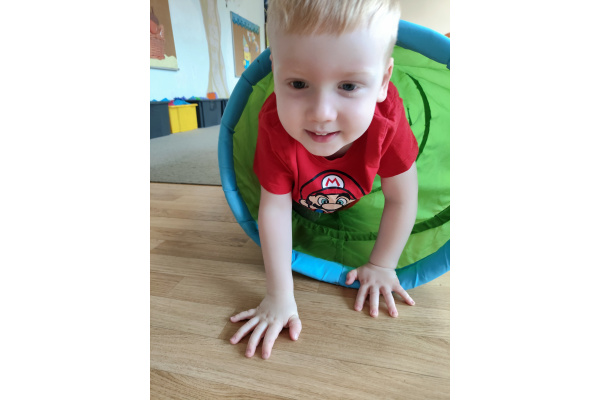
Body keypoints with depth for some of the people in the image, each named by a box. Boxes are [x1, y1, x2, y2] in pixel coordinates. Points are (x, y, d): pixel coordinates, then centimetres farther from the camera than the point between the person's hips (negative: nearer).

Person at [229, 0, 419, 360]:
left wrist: (382, 266, -19)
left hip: (358, 199, 1)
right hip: (303, 203, 0)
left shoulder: (387, 119, -42)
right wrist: (280, 295, -30)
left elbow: (402, 200, -27)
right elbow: (275, 209, -34)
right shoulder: (275, 125, -42)